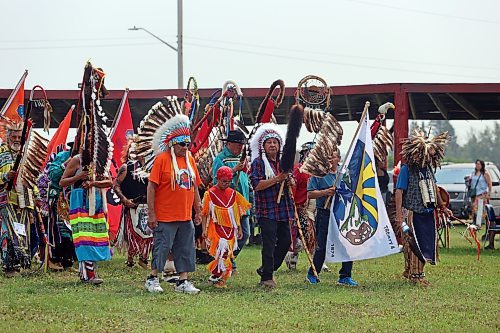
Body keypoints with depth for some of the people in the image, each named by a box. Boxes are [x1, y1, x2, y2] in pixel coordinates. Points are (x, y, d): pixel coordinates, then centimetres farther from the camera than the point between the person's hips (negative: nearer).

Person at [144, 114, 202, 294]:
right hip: (165, 217, -6)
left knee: (186, 249, 8)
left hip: (186, 217, 6)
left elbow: (195, 187, 18)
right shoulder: (162, 159, -9)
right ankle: (152, 279, 14)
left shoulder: (189, 160, 10)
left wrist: (198, 211, 15)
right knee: (162, 247, -1)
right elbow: (151, 187, -10)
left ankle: (183, 282, 16)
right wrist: (151, 213, -13)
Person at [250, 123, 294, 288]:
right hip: (267, 210, -7)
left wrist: (290, 181, 0)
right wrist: (277, 179, -20)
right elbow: (256, 185, -15)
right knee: (269, 244, -9)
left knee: (285, 240, 8)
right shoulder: (258, 163, -4)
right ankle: (266, 277, -2)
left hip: (283, 210, 7)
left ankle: (267, 269, 24)